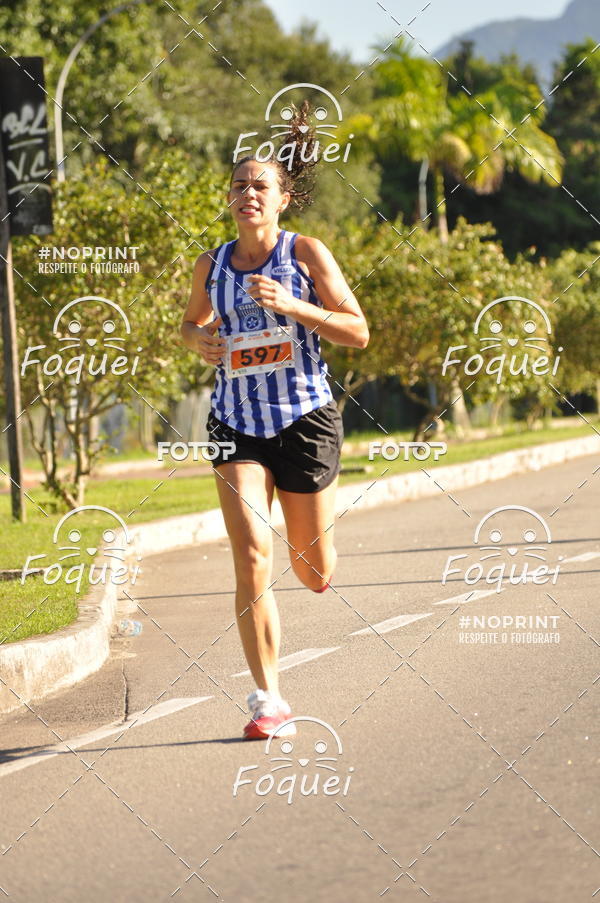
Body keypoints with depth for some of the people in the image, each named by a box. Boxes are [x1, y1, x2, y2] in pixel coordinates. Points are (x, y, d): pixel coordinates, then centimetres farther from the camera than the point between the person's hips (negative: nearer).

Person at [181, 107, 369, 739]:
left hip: (304, 418, -1)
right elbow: (193, 323, 24)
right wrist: (199, 340, -1)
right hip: (236, 423, 1)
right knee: (251, 559, -16)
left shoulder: (306, 254, -4)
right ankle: (268, 698, -9)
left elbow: (357, 332, -6)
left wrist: (291, 304, -18)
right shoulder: (211, 266, 5)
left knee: (315, 576, 8)